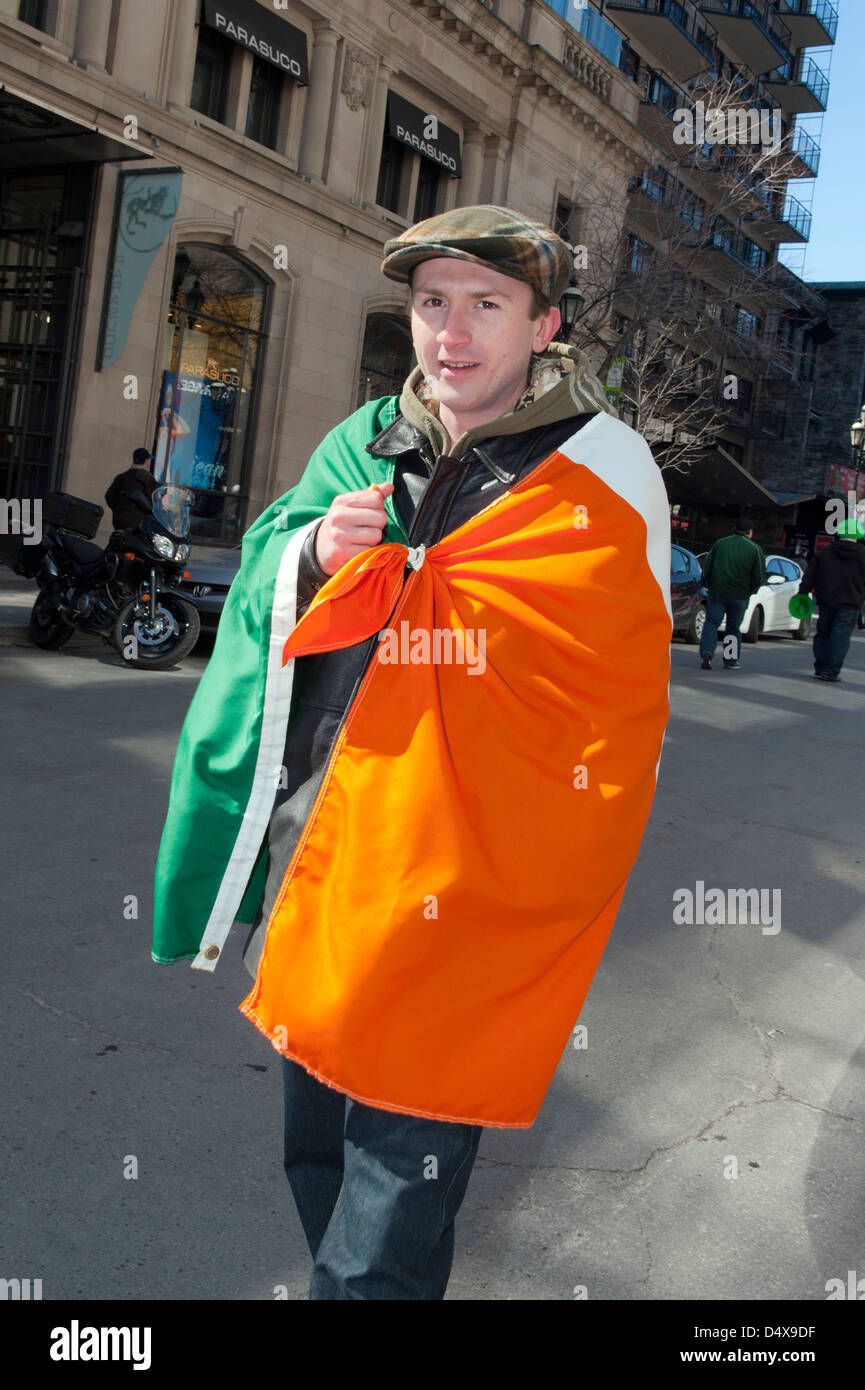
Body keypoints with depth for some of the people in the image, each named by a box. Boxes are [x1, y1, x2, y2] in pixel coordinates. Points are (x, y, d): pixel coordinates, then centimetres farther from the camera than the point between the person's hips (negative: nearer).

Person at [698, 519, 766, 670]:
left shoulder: (720, 543, 1)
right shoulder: (755, 549, -3)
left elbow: (707, 567, 3)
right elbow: (760, 577, -1)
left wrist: (709, 584, 16)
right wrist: (749, 591, 16)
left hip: (717, 593, 0)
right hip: (740, 596, 0)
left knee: (711, 623, 3)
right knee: (733, 628, 13)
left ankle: (707, 652, -19)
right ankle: (731, 661, 18)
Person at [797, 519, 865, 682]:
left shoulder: (824, 553, 2)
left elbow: (809, 577, 2)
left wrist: (802, 593, 8)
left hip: (826, 602, 3)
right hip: (850, 605, -3)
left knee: (823, 634, 16)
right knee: (840, 638, 0)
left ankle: (820, 668, 16)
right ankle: (831, 672, -5)